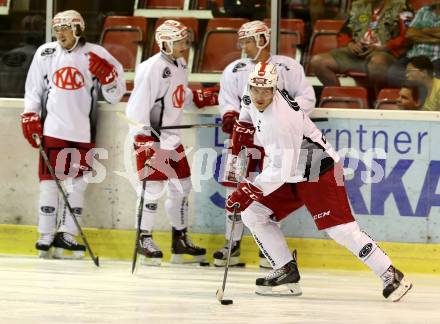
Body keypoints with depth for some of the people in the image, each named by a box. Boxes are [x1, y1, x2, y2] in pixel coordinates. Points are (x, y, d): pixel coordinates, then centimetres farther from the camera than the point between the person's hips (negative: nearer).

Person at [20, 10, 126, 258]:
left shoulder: (96, 55, 1)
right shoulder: (45, 53, 6)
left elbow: (115, 95, 3)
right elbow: (33, 89, 14)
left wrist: (106, 75, -14)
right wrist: (30, 117, 6)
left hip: (82, 131, 0)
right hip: (53, 128, 0)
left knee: (78, 182, 1)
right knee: (50, 180, -1)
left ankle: (67, 234, 8)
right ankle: (46, 236, 6)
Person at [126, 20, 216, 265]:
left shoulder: (180, 64, 8)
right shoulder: (153, 68, -20)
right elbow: (139, 104, -22)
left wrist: (200, 97, 11)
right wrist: (145, 139, -25)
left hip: (171, 136, 9)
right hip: (150, 136, -9)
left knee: (182, 187, 11)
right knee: (154, 188, -7)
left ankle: (180, 239, 22)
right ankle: (145, 240, 7)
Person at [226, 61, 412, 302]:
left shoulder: (282, 119, -31)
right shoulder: (252, 98, -5)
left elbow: (283, 170, -34)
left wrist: (251, 190, -35)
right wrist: (243, 125, 19)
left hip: (319, 172, -9)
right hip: (289, 175, 9)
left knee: (340, 229, -18)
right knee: (252, 214, 1)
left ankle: (391, 276, -11)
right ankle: (287, 272, 6)